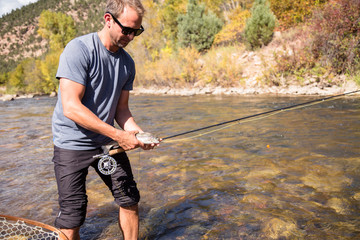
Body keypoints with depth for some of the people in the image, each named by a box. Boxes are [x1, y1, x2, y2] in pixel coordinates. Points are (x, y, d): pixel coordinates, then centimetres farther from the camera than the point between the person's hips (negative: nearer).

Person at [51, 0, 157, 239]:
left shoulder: (127, 63, 2)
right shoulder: (79, 50, -18)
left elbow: (121, 109, 7)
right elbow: (71, 107, -24)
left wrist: (138, 133, -12)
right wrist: (119, 135, -26)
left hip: (108, 142, 6)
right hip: (73, 145, -6)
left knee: (130, 201, 9)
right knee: (71, 220, -3)